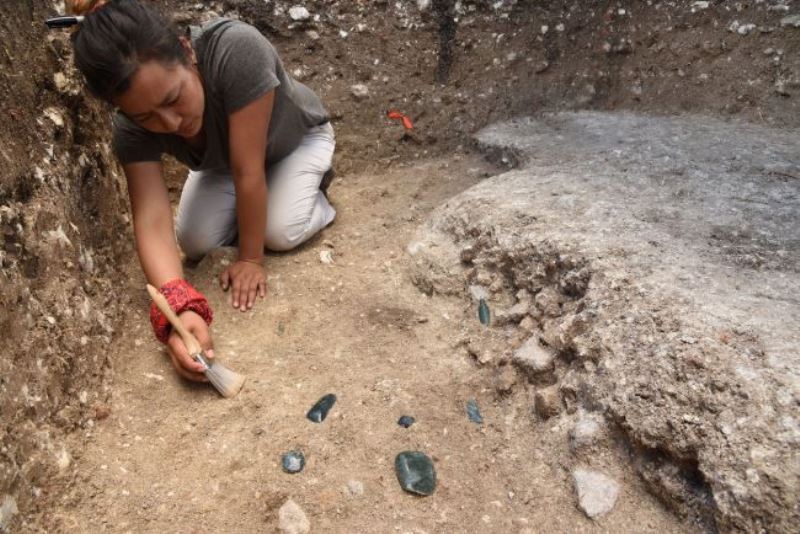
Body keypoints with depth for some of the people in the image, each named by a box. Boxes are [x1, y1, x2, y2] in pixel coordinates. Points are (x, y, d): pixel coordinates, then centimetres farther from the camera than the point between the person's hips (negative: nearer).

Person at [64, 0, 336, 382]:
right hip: (221, 163, 3)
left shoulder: (238, 50, -45)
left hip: (297, 139, -3)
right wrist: (178, 308, -54)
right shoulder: (131, 130, -31)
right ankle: (252, 204, 15)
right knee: (195, 242, -14)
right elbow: (152, 222, -37)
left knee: (281, 232, -24)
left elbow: (248, 170, -39)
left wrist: (250, 258, -31)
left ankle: (309, 183, 8)